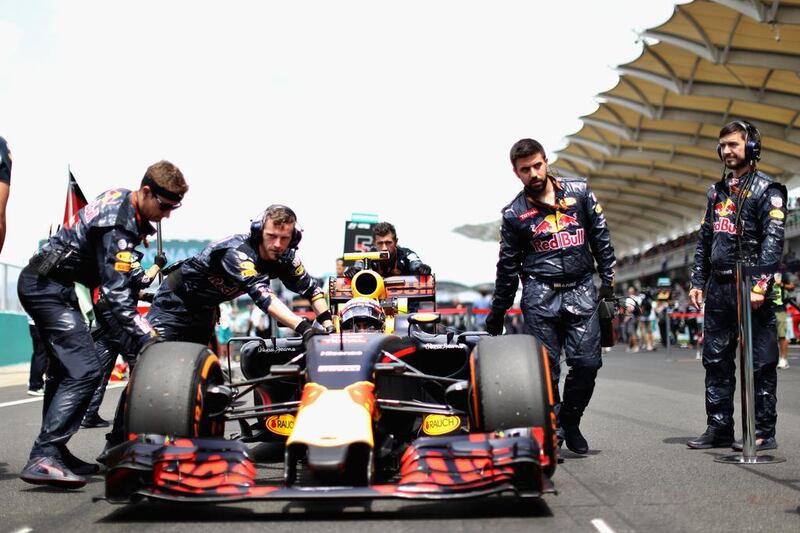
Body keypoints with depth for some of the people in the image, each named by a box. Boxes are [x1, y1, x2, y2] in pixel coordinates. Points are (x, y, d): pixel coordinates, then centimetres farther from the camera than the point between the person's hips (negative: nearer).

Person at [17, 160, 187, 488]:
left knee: (65, 370, 17)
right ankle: (43, 457, -20)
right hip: (49, 288, -11)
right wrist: (146, 338, -30)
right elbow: (117, 293, -28)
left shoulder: (122, 199, 5)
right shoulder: (119, 225, -23)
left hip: (44, 283, 11)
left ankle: (54, 453, 24)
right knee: (85, 371, -19)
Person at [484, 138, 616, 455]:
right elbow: (507, 268, 11)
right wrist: (497, 314, 13)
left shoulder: (579, 192, 8)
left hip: (581, 290, 1)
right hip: (540, 295, -1)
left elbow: (601, 237, 13)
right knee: (546, 368, -4)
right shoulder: (514, 214, 5)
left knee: (587, 362, -5)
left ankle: (570, 422, 15)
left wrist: (608, 279, 7)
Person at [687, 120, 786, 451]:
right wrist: (698, 281, 13)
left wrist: (759, 285, -21)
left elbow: (773, 241, -13)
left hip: (751, 289, -7)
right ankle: (719, 429, 16)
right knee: (716, 361, 9)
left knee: (760, 363, -1)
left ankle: (764, 432, 5)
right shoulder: (717, 191, 18)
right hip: (718, 288, 7)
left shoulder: (766, 190, -3)